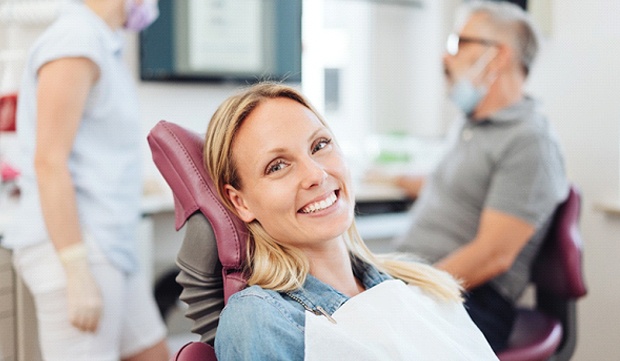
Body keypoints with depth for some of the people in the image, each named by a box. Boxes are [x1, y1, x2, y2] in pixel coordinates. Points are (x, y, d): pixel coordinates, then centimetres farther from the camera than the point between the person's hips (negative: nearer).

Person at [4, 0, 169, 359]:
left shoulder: (94, 47, 17)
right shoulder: (73, 43, -14)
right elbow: (48, 163, -21)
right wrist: (78, 276, -23)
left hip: (102, 250, 10)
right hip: (71, 254, -10)